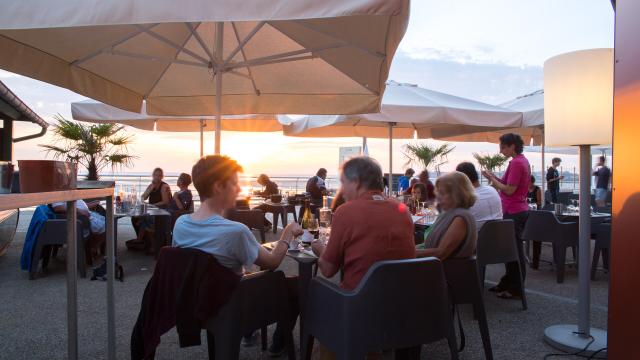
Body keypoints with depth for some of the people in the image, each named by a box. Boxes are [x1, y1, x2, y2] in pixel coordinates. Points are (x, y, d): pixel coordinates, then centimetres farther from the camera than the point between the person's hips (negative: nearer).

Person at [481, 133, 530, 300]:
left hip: (514, 212, -10)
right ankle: (507, 283, 26)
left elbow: (509, 190, -19)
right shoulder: (523, 161, 14)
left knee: (514, 249, -2)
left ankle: (516, 289, 7)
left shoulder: (516, 163, -17)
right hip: (519, 210, 10)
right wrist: (495, 177, 8)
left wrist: (492, 178, -9)